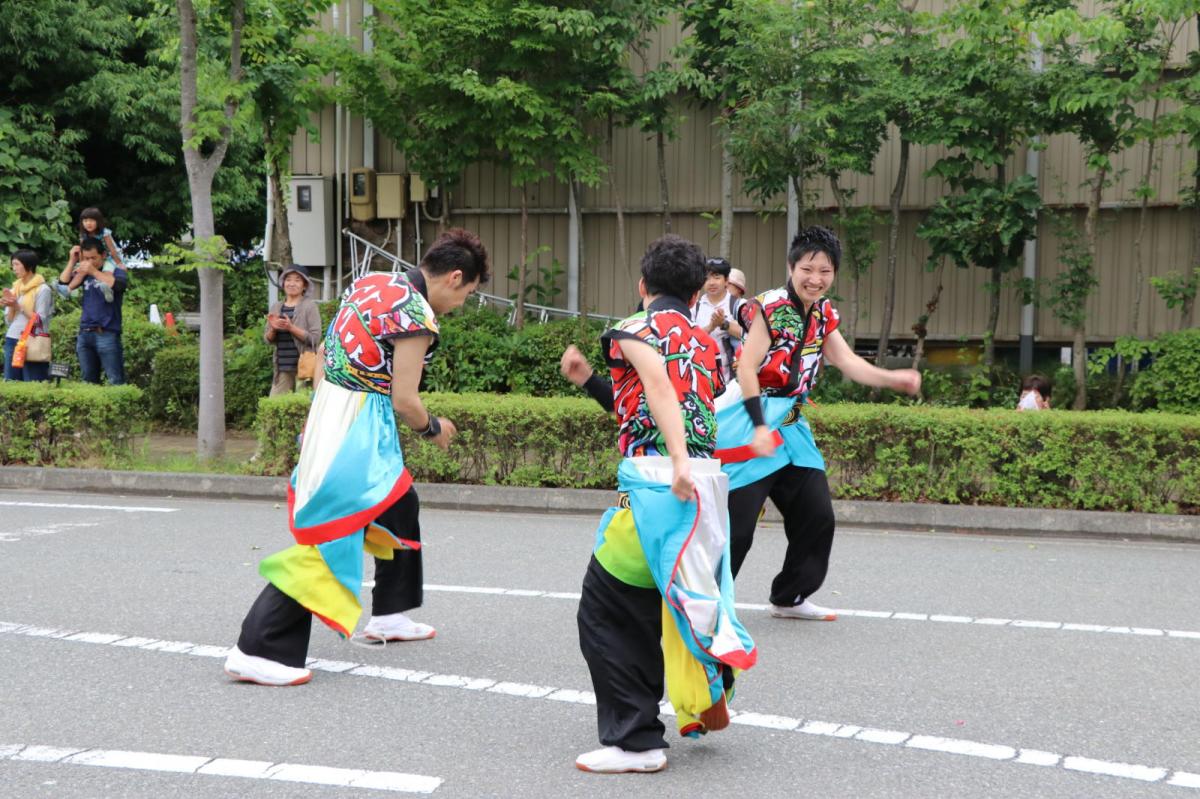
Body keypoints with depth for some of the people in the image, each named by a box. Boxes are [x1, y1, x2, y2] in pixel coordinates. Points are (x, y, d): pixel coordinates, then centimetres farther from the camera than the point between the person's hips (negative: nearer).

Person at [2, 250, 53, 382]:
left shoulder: (43, 289, -5)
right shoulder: (15, 289, 15)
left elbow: (40, 320, -11)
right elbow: (8, 320, 14)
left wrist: (18, 306, -14)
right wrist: (10, 306, -4)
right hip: (12, 341, 7)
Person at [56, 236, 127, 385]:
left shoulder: (114, 270, -2)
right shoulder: (83, 272, 14)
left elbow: (119, 285, -23)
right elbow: (62, 286, 6)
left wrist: (94, 272, -22)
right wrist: (72, 261, 2)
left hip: (107, 334, -6)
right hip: (85, 334, 6)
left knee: (116, 381, -10)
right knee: (88, 381, 10)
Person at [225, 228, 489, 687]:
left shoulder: (370, 283, 11)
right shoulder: (417, 315, -16)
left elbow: (324, 354, 16)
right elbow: (404, 402, -15)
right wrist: (434, 428, 4)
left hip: (328, 410, 10)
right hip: (358, 429, -10)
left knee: (400, 507, 25)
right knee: (328, 538, -8)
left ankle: (389, 615, 37)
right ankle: (255, 651, -8)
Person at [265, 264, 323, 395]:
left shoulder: (310, 306, -2)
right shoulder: (276, 307, 13)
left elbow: (315, 338, -8)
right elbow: (268, 339, 16)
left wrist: (291, 327, -16)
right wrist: (273, 329, -5)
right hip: (282, 367, 5)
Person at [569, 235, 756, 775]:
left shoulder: (635, 329, 2)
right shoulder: (708, 345, 21)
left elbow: (658, 382, -19)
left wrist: (680, 461, -29)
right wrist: (590, 378, 39)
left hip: (655, 483, -7)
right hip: (707, 483, 7)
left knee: (605, 612, 2)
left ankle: (634, 740, 2)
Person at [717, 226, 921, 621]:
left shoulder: (823, 313, 8)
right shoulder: (769, 307, -16)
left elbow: (848, 363, 3)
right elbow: (746, 369, -19)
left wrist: (893, 378, -13)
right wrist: (759, 427, -25)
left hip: (790, 425, 8)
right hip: (750, 425, -8)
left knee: (817, 516, 11)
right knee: (735, 525, -9)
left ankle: (789, 598, 27)